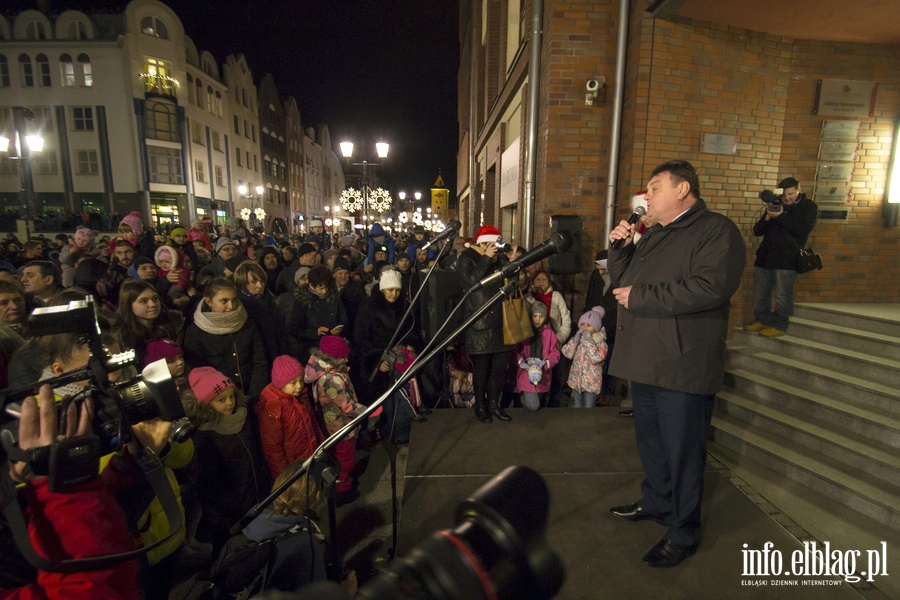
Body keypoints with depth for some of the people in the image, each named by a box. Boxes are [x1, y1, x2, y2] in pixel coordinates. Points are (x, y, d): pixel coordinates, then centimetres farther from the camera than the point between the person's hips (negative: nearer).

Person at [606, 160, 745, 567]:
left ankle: (683, 534, 22)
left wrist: (639, 297, -20)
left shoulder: (717, 231, -9)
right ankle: (656, 503, 41)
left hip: (683, 366, -8)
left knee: (682, 451, 4)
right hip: (645, 361, 8)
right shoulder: (652, 236, 18)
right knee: (650, 441, 21)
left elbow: (711, 287, -26)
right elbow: (623, 281, 21)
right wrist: (619, 248, 4)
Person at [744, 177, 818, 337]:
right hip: (765, 256, 5)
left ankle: (779, 325, 7)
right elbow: (757, 231, 11)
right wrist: (767, 218, -9)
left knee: (782, 295, -2)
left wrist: (781, 217, -19)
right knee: (760, 293, 8)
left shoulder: (808, 207, 3)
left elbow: (804, 229, -13)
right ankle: (762, 320, 19)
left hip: (787, 259, -5)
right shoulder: (775, 205, 15)